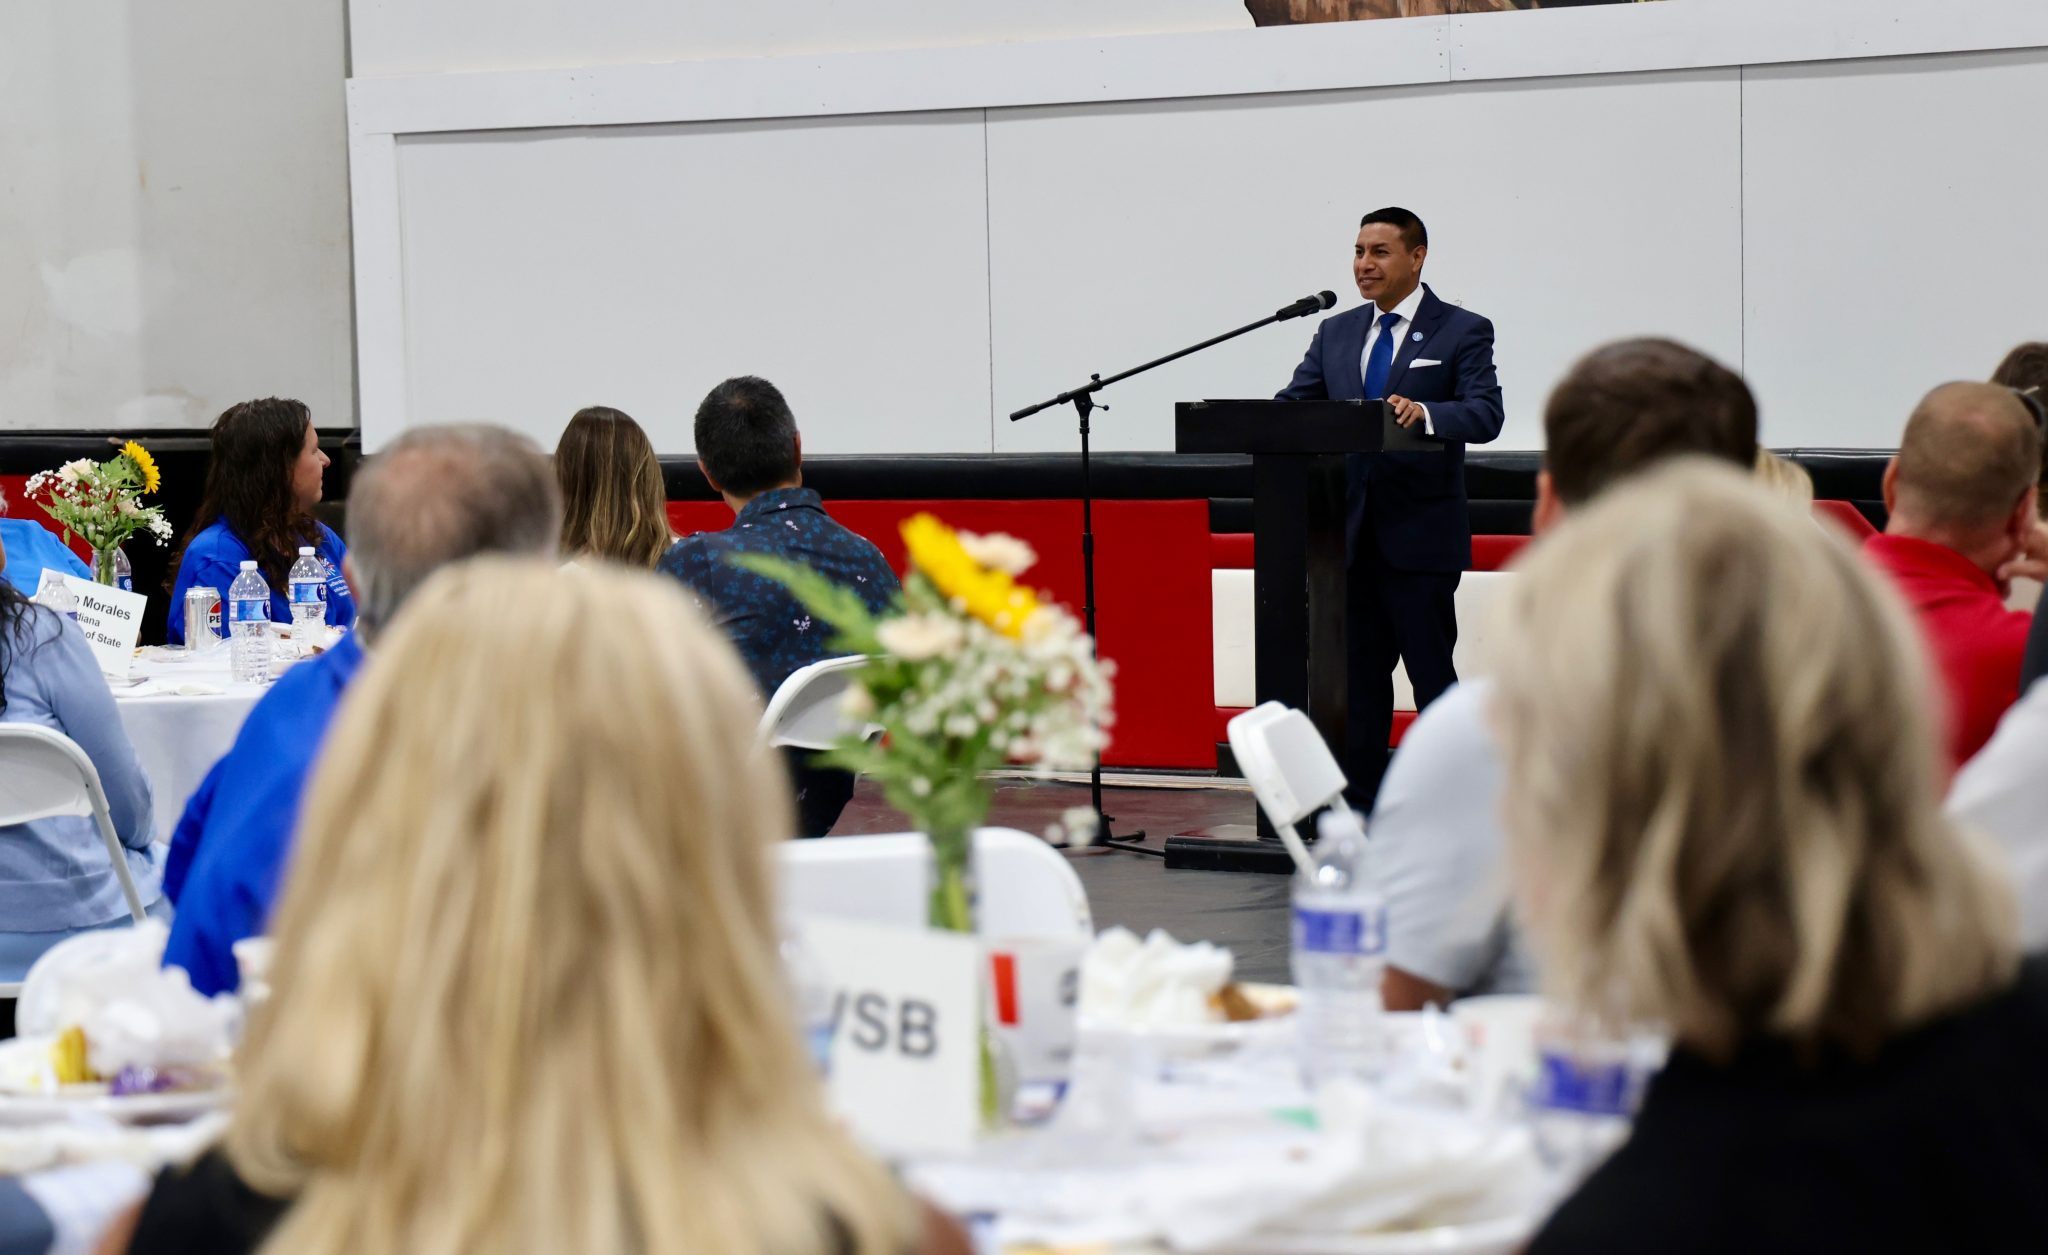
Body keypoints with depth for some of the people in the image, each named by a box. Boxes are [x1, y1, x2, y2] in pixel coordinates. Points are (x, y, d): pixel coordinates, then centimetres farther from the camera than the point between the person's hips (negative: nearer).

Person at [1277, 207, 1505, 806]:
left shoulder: (1462, 332, -1)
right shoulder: (1336, 333, 15)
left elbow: (1485, 414, -14)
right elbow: (1293, 404, 8)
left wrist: (1424, 412, -34)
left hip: (1421, 537, -5)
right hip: (1352, 535, 5)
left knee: (1434, 678, -2)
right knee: (1358, 682, 9)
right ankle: (1358, 807, 15)